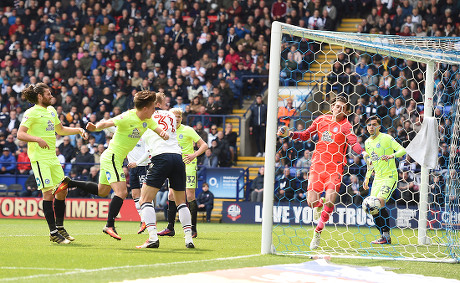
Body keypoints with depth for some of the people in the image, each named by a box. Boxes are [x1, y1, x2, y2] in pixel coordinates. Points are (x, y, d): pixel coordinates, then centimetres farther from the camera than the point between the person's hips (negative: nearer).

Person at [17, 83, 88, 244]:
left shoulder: (51, 110, 17)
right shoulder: (32, 113, -7)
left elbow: (60, 130, 32)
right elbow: (20, 134, -15)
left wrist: (79, 130, 20)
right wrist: (38, 139, -29)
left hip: (52, 157, 8)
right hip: (39, 158, -8)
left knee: (62, 191, 7)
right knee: (48, 193, -12)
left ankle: (60, 227, 22)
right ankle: (53, 232, -9)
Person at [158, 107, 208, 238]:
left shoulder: (188, 130, -8)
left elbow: (204, 145, -9)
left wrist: (194, 155, -24)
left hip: (188, 165, -5)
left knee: (190, 196, -10)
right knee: (171, 195, -1)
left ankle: (193, 229, -5)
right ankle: (170, 228, 5)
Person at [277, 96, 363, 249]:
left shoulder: (346, 126, 0)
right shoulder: (321, 120, 10)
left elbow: (354, 143, -13)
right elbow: (306, 135, 22)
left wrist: (363, 153, -33)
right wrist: (290, 134, 8)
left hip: (335, 169, -2)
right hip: (318, 166, 2)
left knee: (329, 202, -15)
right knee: (311, 201, -8)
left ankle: (317, 233, 3)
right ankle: (319, 203, 32)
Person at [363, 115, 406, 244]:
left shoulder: (386, 138, -8)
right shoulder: (367, 142, 13)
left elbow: (402, 150, -15)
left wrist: (391, 156, -33)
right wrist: (367, 178, 21)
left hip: (390, 176, -7)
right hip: (377, 178, 7)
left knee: (380, 201, -23)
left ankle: (386, 235, -17)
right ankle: (383, 234, 9)